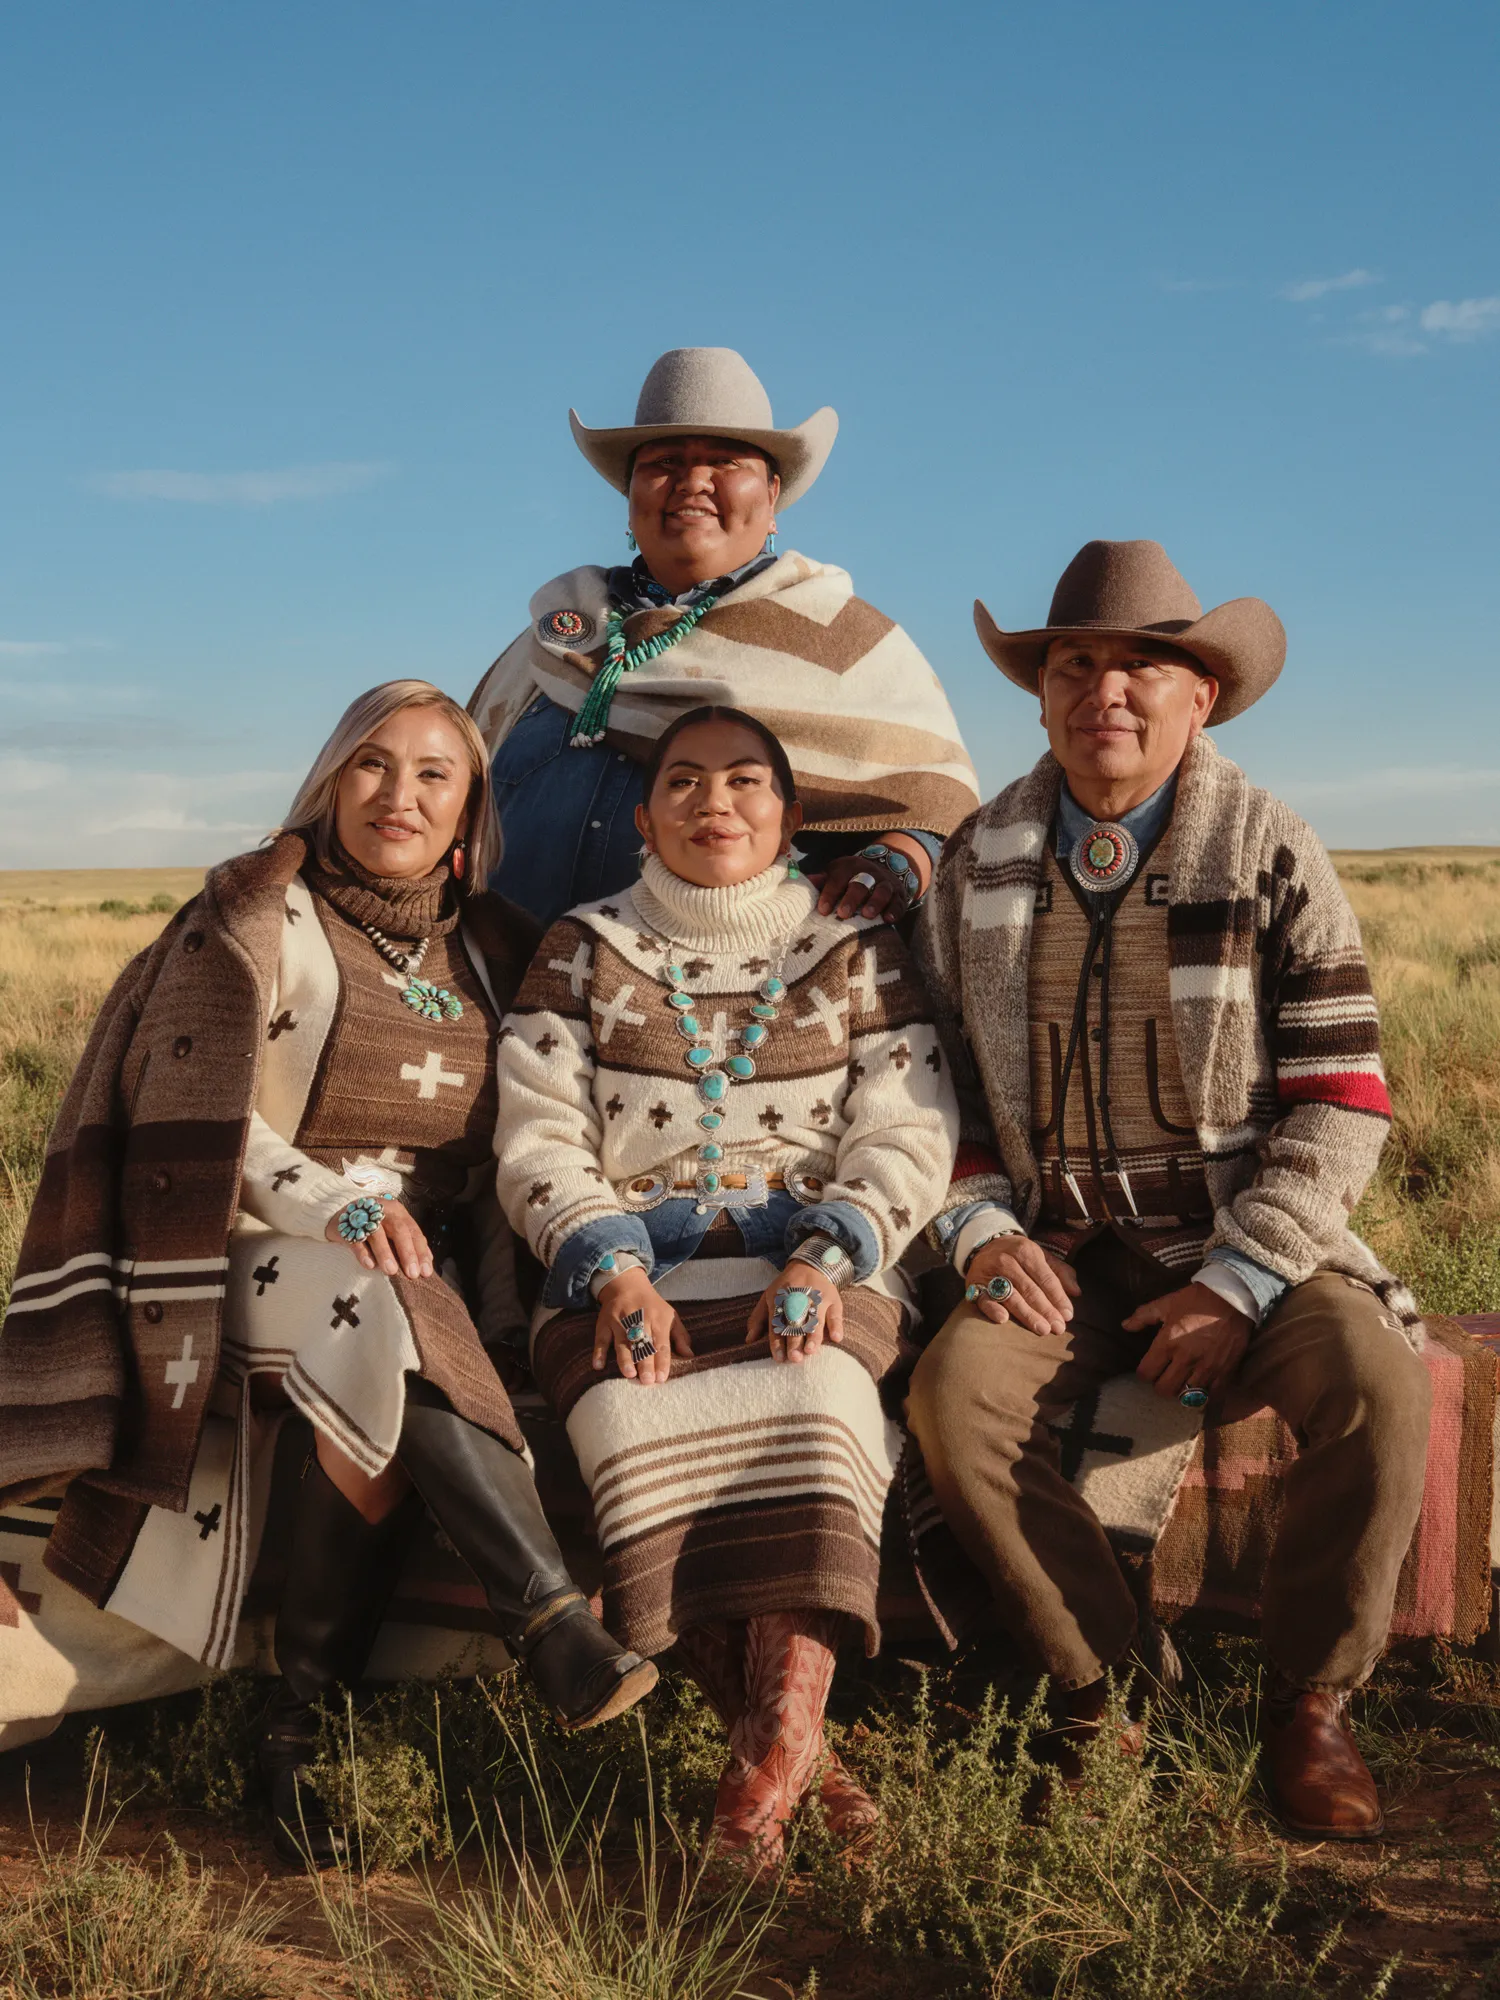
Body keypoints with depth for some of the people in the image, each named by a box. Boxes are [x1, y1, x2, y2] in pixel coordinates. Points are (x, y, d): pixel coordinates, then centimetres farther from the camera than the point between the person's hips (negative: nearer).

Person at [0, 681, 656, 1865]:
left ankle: (308, 1713, -16)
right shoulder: (260, 916, 0)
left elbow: (504, 1153, 17)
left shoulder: (490, 950, 13)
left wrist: (502, 1315, 4)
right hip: (258, 1258, -3)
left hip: (423, 1270, 4)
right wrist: (332, 1205, -21)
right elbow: (191, 1114, -9)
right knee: (385, 1327, -35)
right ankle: (553, 1622, -34)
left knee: (385, 1392, -29)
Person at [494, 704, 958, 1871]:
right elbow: (541, 1144, 7)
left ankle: (766, 1760, -38)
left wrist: (823, 1259, -14)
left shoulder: (857, 953, 16)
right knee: (631, 1423, -33)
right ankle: (797, 1756, -27)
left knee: (817, 1402, -35)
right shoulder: (584, 952, 16)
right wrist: (613, 1271, -12)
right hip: (630, 1274, 1)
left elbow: (905, 1139, 5)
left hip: (811, 1269, 0)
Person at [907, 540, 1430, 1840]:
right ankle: (1098, 1686, -5)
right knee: (954, 1390, -27)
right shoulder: (978, 868, 7)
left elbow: (1342, 1104, -5)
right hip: (1063, 1253, 2)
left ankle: (1310, 1701, -4)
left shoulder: (1272, 857, 0)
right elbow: (941, 1082, 12)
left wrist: (1238, 1283, -16)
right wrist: (983, 1232, -6)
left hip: (1246, 1243, -1)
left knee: (1375, 1384, -29)